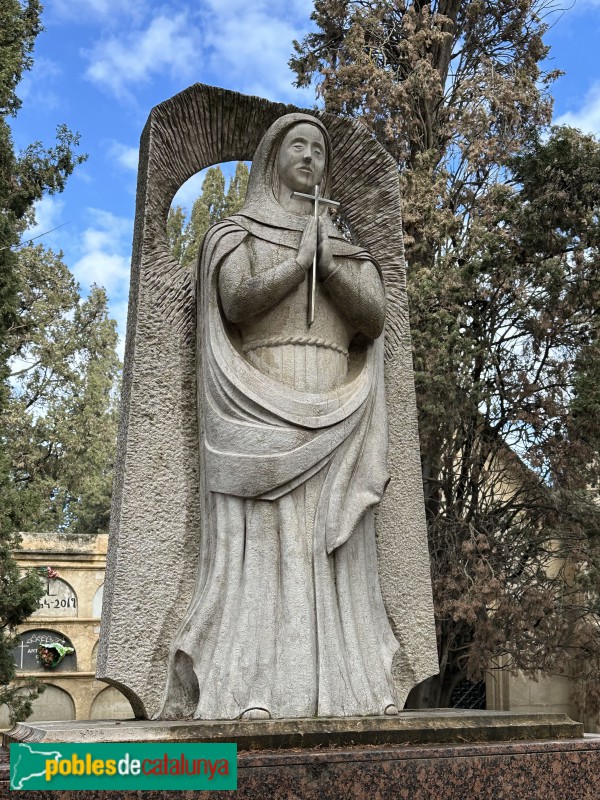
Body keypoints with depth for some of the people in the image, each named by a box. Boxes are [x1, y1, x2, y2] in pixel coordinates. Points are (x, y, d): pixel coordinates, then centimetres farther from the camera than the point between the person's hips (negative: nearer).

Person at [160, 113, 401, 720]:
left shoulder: (343, 247, 24)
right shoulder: (236, 232, 13)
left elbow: (373, 317, 6)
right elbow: (238, 300, -8)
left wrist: (326, 261, -6)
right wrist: (300, 259, -2)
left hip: (331, 420, 4)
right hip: (260, 412, -4)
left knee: (334, 556, -3)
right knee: (259, 548, -12)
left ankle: (345, 684, -3)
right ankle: (253, 691, -13)